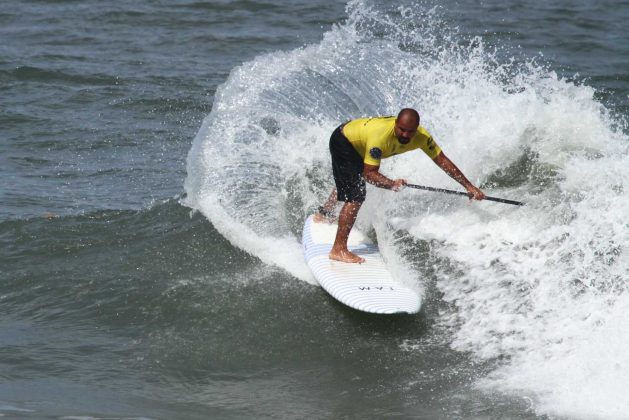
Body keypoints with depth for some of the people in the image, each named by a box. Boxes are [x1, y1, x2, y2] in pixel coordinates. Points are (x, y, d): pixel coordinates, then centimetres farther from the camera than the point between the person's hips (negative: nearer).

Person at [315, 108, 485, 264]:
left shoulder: (421, 136, -28)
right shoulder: (381, 134, -45)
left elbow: (442, 161, -20)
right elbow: (369, 173, -41)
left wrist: (469, 186, -23)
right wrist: (391, 184, -57)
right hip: (343, 141, -8)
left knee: (346, 184, 33)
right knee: (355, 195, -22)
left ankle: (323, 214, 61)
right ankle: (338, 250, -18)